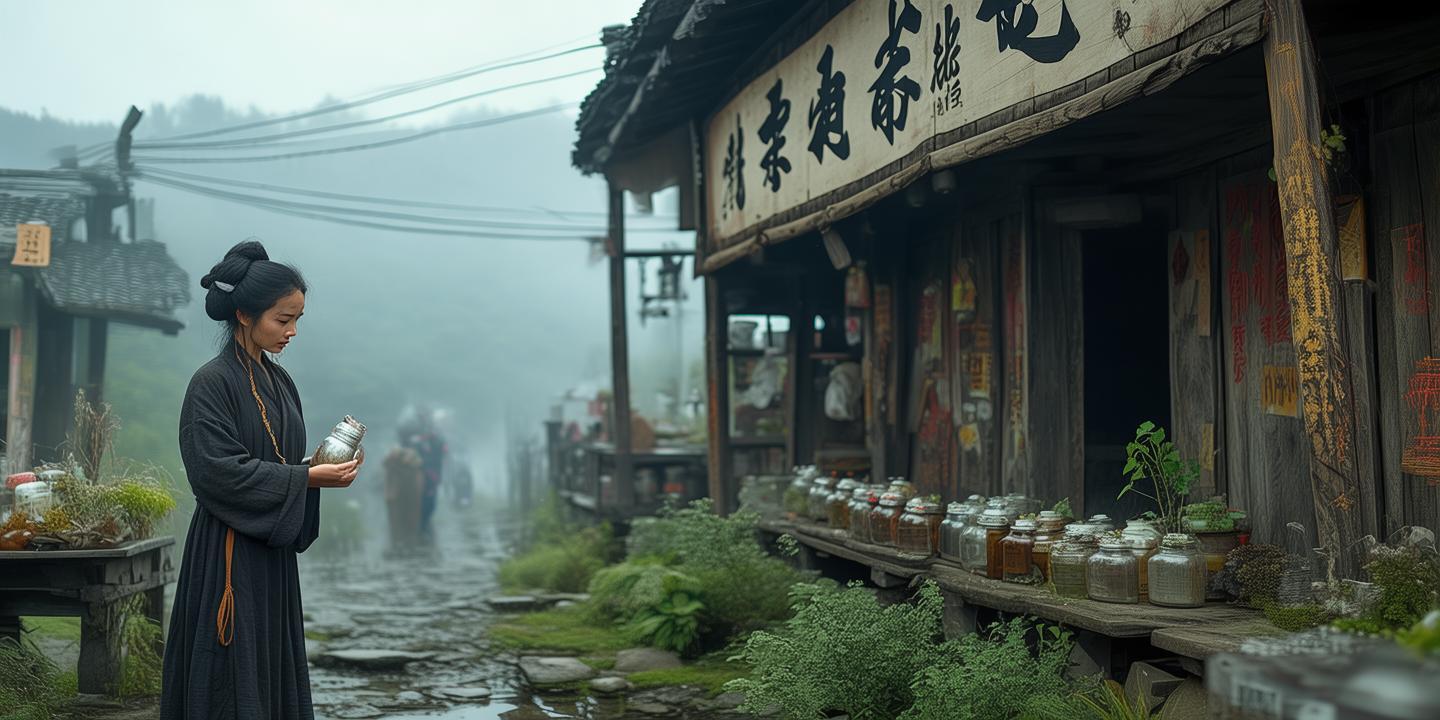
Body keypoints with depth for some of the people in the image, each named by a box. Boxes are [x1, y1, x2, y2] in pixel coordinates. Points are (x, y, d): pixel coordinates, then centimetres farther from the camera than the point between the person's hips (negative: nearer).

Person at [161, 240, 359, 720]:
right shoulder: (212, 383, -12)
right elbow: (219, 471, -20)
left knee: (276, 672, 10)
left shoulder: (280, 382, 11)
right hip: (229, 557, -7)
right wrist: (308, 477, -20)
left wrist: (326, 464, -5)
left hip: (273, 555, 7)